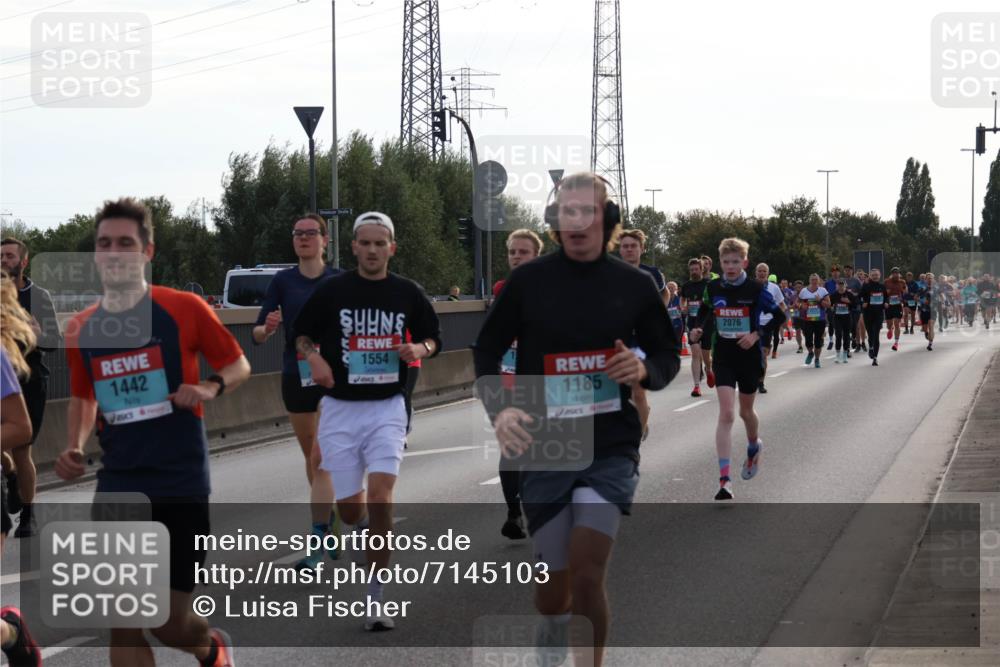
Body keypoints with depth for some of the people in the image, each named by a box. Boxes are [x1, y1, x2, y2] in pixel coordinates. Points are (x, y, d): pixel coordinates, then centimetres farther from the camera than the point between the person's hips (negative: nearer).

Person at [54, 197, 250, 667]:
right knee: (122, 625, -3)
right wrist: (75, 446, 1)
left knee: (169, 624, 1)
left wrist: (210, 388, -18)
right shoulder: (81, 328, 4)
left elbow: (239, 365, 3)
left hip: (181, 486, -3)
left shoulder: (183, 309, -6)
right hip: (117, 489, 3)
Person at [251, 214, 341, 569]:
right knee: (312, 459, 14)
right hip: (296, 377, 3)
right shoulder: (282, 281, 3)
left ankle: (317, 544, -15)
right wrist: (267, 328, -23)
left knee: (321, 459, -13)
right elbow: (257, 334, -1)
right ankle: (332, 528, 32)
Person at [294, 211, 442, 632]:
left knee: (380, 496, -17)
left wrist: (420, 349, -9)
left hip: (387, 408, 0)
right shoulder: (331, 291, -1)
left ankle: (376, 600, -10)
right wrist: (314, 358, -11)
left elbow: (433, 338, 14)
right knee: (350, 511, 2)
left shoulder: (408, 293, 2)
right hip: (339, 410, 1)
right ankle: (368, 527, 43)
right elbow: (301, 335, 9)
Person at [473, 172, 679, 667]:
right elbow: (486, 349, 9)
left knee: (586, 576, -16)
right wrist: (500, 408, -9)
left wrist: (645, 371, -12)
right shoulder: (528, 281, 0)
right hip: (544, 448, 1)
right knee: (553, 585, 8)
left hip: (611, 449, -1)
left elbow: (668, 356, 12)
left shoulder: (635, 285, 1)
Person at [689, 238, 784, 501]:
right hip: (723, 357, 1)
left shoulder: (755, 289, -11)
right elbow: (705, 310, 17)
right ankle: (724, 480, -17)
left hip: (749, 356, -1)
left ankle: (754, 446, 52)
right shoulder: (713, 288, -2)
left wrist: (757, 335, -16)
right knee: (726, 414, -12)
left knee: (745, 411, 16)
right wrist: (698, 328, -2)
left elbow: (779, 316, -3)